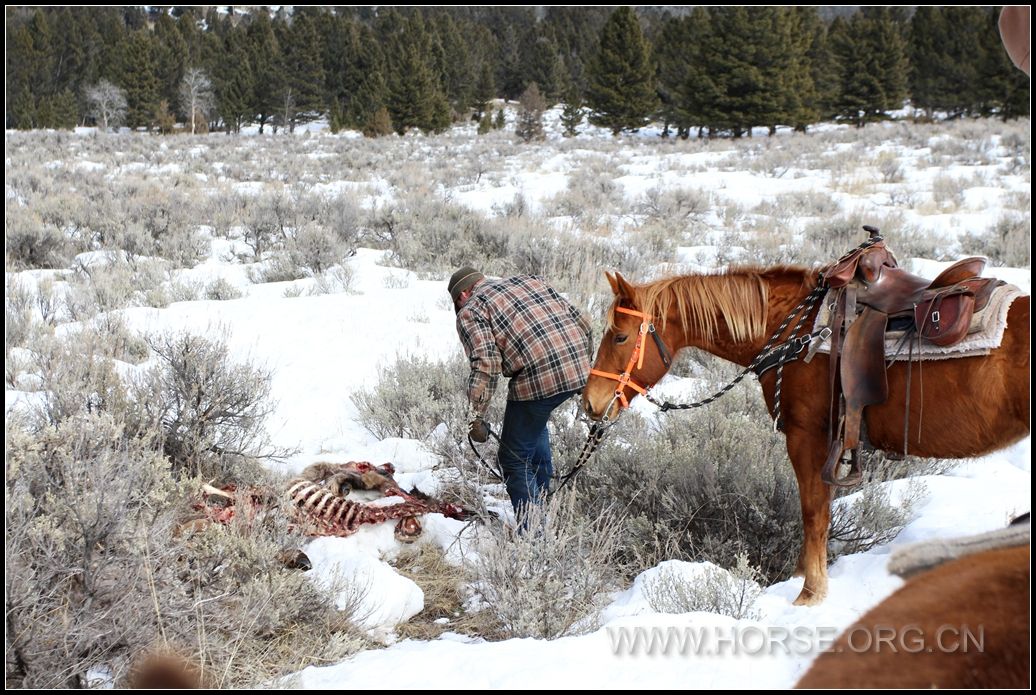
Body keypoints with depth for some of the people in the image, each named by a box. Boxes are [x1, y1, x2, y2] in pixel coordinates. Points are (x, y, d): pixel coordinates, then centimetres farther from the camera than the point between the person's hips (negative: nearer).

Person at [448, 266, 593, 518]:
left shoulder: (470, 311, 5)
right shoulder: (530, 280, 25)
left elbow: (486, 365, -12)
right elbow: (583, 324, 21)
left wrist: (475, 417, -9)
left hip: (539, 379, -7)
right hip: (580, 367, 7)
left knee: (515, 459, 6)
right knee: (535, 420, 34)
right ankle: (541, 493, 37)